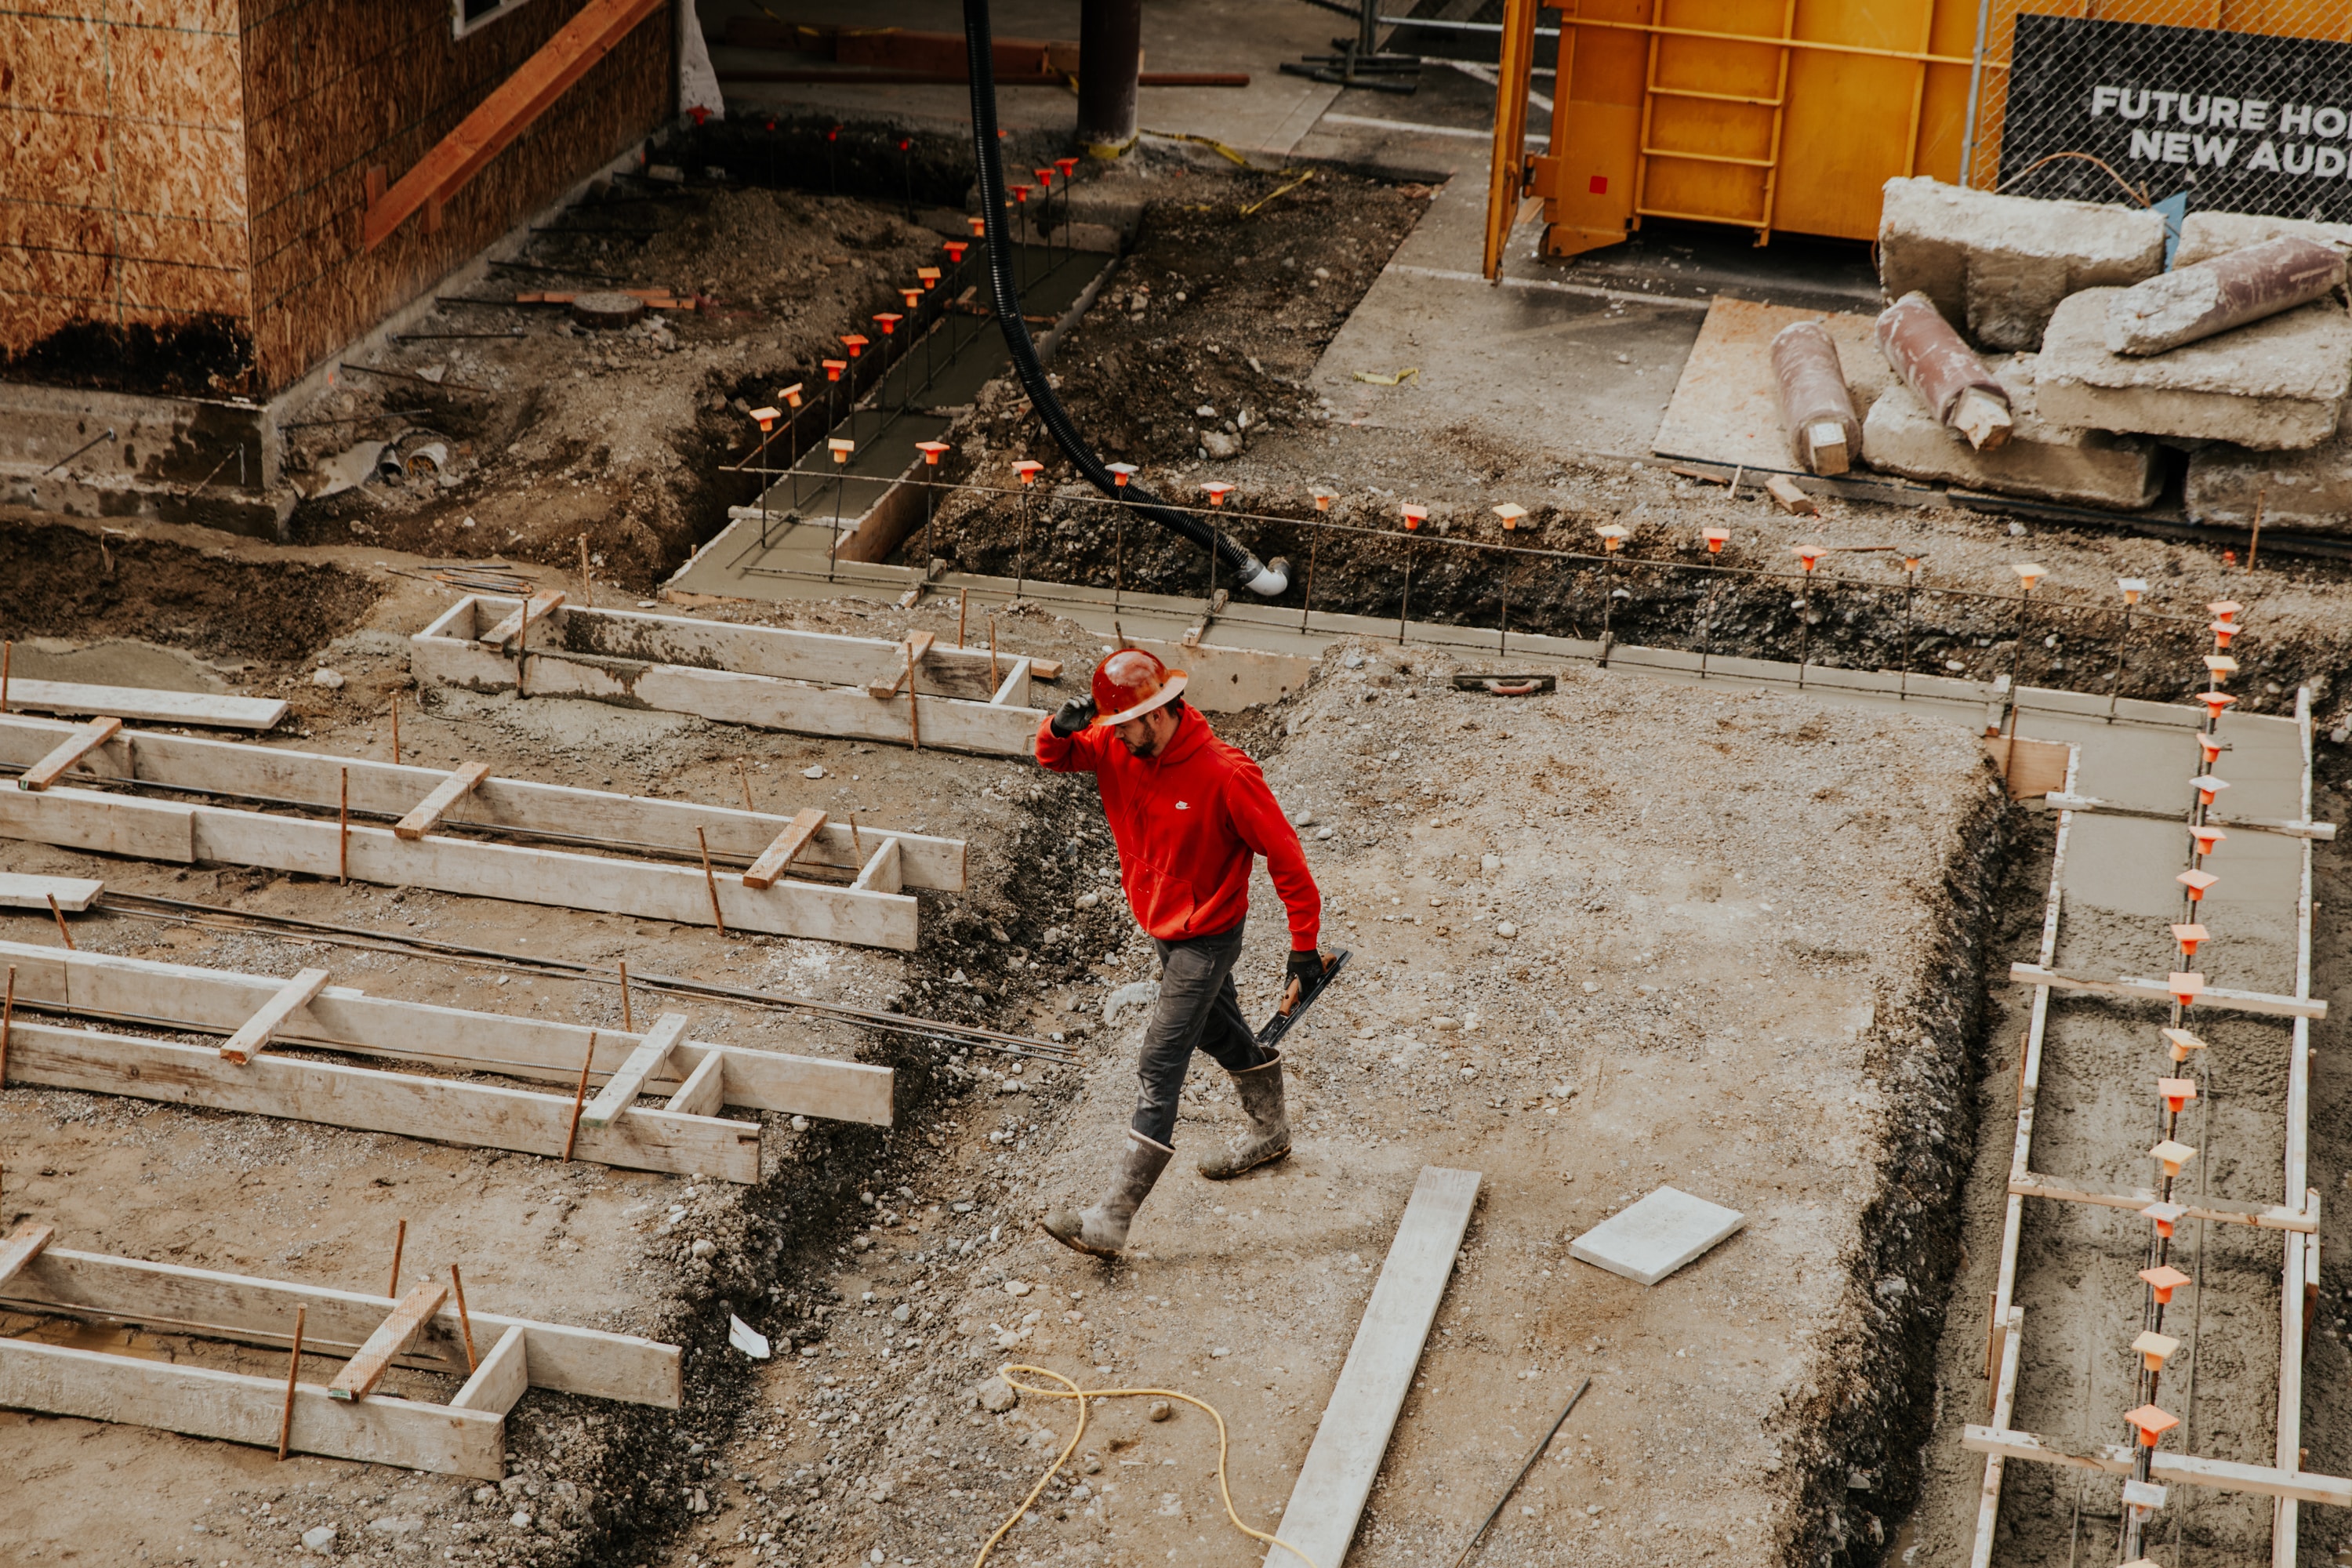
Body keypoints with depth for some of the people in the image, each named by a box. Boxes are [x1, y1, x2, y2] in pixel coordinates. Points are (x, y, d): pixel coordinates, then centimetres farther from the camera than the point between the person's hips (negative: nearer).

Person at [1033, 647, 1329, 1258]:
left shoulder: (1224, 775, -29)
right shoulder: (1118, 749, -9)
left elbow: (1285, 856, -22)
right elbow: (1054, 758, 4)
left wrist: (1304, 946, -19)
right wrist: (1060, 728, -21)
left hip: (1206, 937, -8)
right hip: (1163, 927, 8)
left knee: (1159, 1067, -11)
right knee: (1220, 1032, 28)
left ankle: (1111, 1219, -12)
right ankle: (1269, 1129, 54)